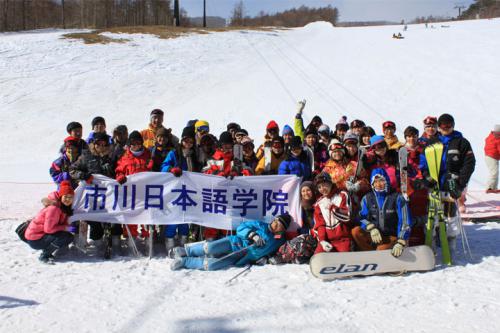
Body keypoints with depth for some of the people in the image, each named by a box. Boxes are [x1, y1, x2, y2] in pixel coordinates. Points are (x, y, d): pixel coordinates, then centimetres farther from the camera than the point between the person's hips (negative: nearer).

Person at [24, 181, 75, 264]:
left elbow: (64, 223, 7)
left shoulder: (64, 207, 6)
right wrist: (65, 228, -17)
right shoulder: (54, 208, -24)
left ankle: (46, 251, 8)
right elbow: (49, 229, -25)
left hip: (43, 234, 9)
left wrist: (68, 226, -12)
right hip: (35, 239, -9)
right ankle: (44, 256, -9)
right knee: (67, 237, -22)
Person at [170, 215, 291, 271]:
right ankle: (184, 250, -2)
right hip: (234, 243, 0)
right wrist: (253, 235, -16)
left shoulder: (279, 243, 5)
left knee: (211, 264, -25)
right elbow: (241, 228, -1)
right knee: (210, 248, -28)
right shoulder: (262, 226, 4)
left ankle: (184, 261, -6)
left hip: (240, 259, 0)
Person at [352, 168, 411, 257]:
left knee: (381, 249, -34)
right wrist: (371, 228, -28)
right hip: (375, 236, 4)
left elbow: (405, 222, -15)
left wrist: (400, 243, -30)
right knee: (356, 231, -23)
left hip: (393, 237, -4)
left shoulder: (397, 198, -7)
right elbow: (361, 218, -6)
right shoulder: (367, 199, 3)